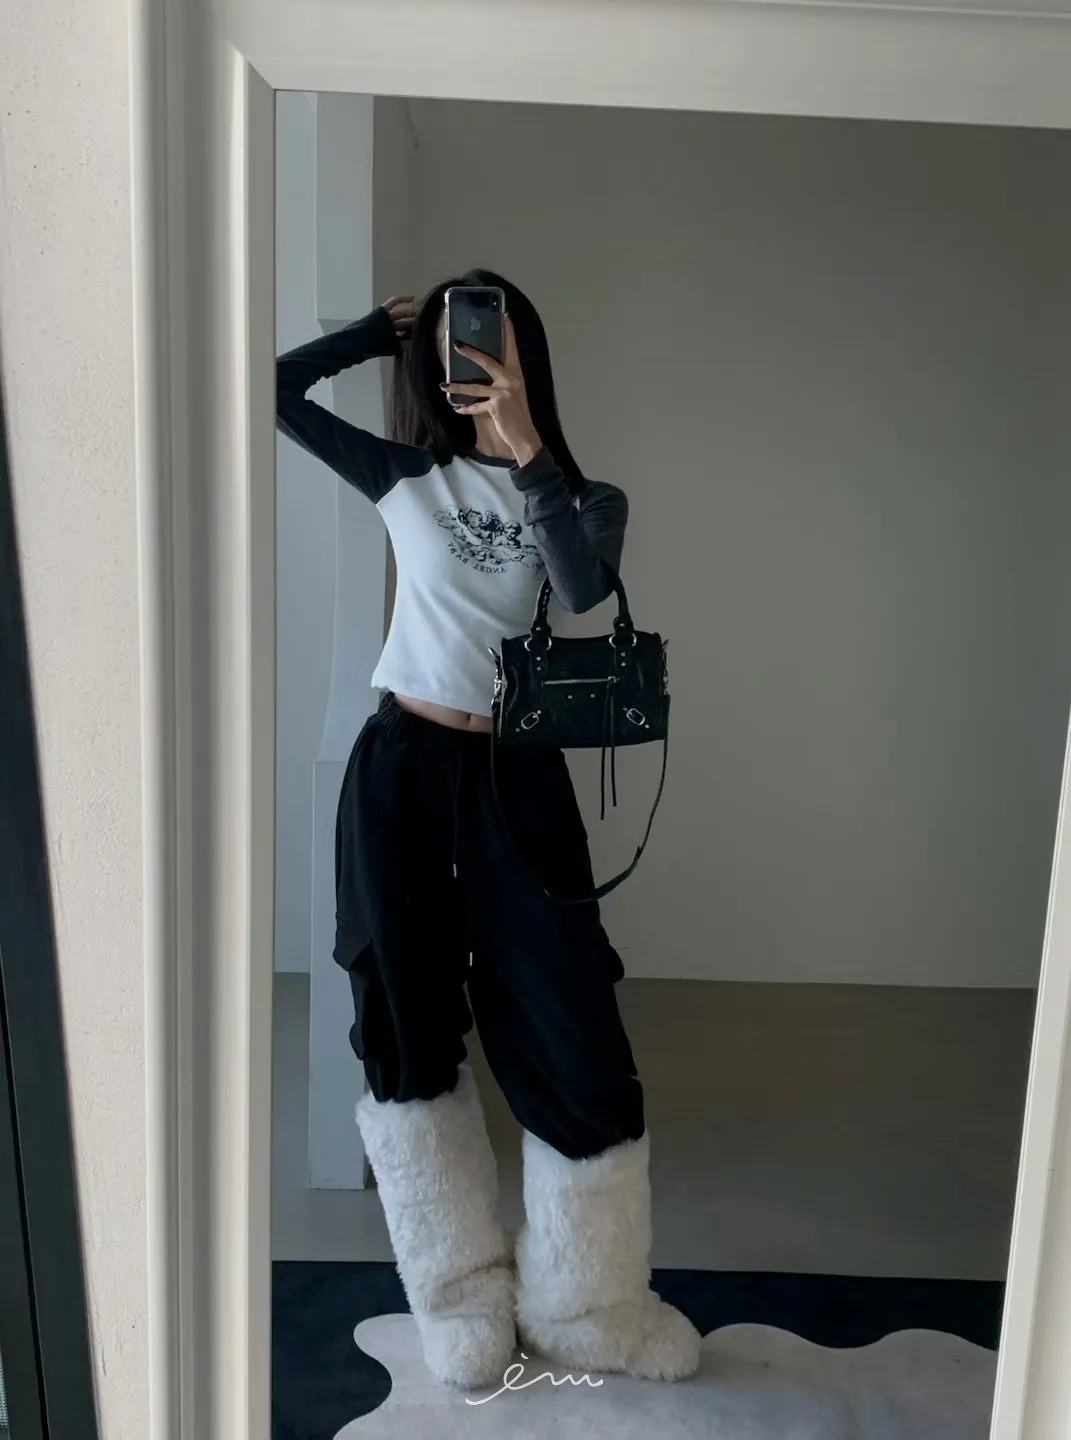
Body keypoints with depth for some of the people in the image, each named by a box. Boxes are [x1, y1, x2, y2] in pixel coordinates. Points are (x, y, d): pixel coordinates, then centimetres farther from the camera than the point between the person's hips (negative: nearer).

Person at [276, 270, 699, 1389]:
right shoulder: (406, 477, 8)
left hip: (518, 780, -1)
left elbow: (583, 589, -18)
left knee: (572, 1037, 1)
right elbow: (279, 389, 10)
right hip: (400, 769, 1)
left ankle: (584, 1309, 24)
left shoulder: (588, 499, 5)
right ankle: (464, 1304, 29)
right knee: (410, 1032, 8)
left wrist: (525, 445, -23)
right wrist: (388, 326, 7)